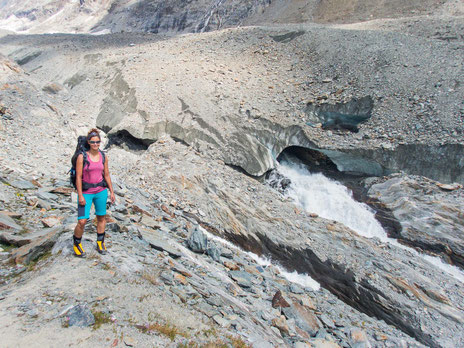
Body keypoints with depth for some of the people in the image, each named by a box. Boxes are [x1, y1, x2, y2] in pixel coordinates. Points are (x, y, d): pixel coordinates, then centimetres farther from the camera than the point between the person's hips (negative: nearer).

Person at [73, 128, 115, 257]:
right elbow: (78, 177, -10)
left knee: (101, 217, 13)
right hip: (86, 192, -4)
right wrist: (80, 195, -14)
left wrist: (112, 192, 8)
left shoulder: (104, 157, 2)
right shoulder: (82, 157, -10)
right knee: (82, 221, -6)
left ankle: (100, 243, 30)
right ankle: (76, 244, 20)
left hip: (101, 191, 4)